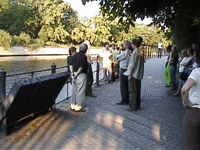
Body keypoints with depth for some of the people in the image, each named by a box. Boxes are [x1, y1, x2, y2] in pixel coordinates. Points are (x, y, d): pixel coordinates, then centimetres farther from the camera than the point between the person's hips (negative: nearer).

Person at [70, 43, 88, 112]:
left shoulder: (75, 55, 9)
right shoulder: (84, 57, -13)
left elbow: (71, 65, 6)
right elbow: (81, 67, -19)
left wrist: (72, 72, 3)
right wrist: (76, 74, -13)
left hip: (75, 74, 8)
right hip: (81, 75, -8)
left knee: (74, 90, 15)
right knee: (80, 91, 1)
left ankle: (73, 105, 23)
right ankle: (78, 107, 6)